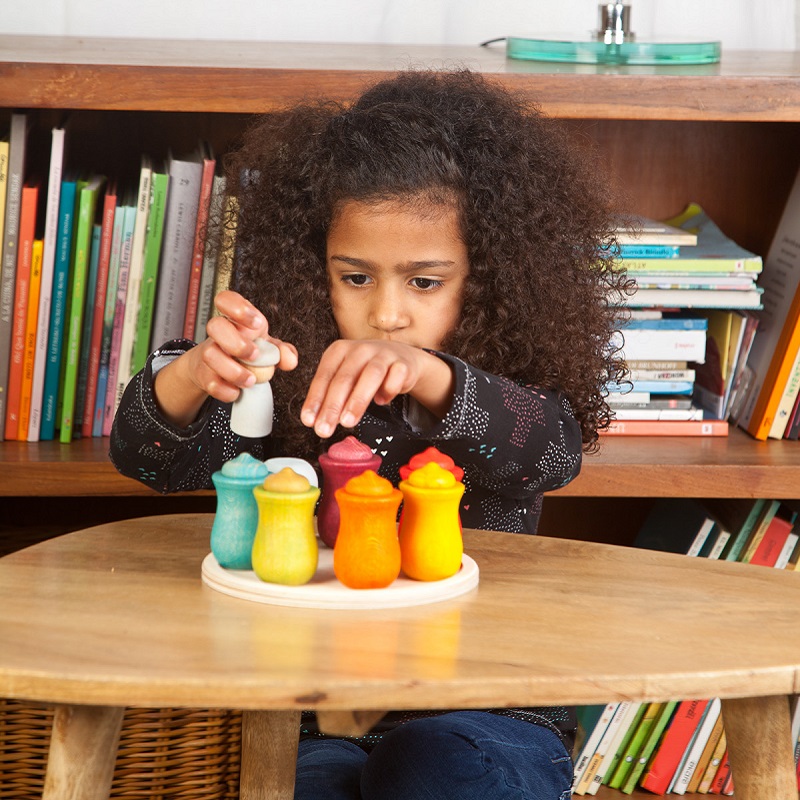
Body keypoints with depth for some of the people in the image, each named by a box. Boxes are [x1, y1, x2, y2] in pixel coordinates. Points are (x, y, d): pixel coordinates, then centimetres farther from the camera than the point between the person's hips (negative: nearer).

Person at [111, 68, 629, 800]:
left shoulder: (511, 383, -2)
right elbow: (149, 457, -10)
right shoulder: (287, 376, 2)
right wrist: (195, 374, -33)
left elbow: (551, 451, -25)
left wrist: (426, 376, -44)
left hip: (483, 711, -1)